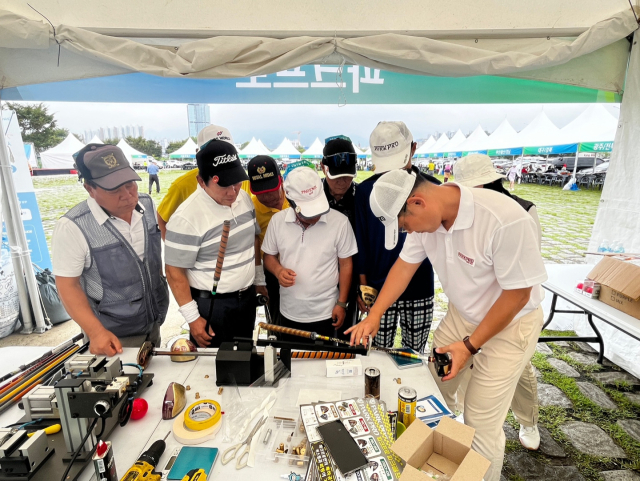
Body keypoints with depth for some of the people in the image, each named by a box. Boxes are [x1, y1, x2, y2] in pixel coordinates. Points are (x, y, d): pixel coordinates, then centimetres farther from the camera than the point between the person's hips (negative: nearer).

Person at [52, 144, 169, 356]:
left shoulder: (148, 205, -7)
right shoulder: (72, 227, -24)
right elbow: (67, 285, -17)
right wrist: (96, 332, -23)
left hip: (153, 322, 6)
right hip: (113, 335, -5)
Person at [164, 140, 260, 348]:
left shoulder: (244, 197, -3)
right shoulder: (187, 216, -23)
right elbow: (174, 271, -16)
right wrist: (192, 317, -14)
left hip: (247, 297, 6)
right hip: (211, 305, -6)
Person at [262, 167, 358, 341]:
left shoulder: (340, 222, -15)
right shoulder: (277, 220, -9)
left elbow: (345, 264, -6)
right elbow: (269, 255, 4)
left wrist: (341, 303, -5)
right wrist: (278, 270, -17)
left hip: (324, 312, -2)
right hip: (289, 312, 3)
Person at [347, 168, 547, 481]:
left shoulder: (506, 221, -34)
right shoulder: (425, 215, -14)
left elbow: (517, 293, -24)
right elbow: (405, 265, -3)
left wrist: (470, 345, -18)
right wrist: (374, 315, -6)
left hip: (509, 324, -5)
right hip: (460, 314, 6)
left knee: (481, 423, 0)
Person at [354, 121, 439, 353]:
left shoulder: (431, 187, -2)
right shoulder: (365, 190, -4)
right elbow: (360, 242, -1)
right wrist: (362, 286, -2)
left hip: (420, 289, 1)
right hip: (379, 289, -1)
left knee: (415, 356, 17)